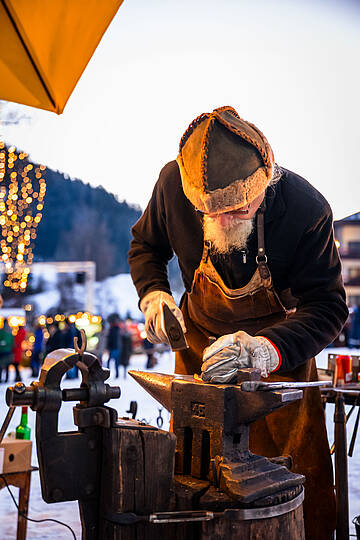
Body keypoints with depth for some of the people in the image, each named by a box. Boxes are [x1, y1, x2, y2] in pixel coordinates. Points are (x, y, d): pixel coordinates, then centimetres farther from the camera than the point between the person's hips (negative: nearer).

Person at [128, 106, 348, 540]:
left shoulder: (306, 209, -29)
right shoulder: (173, 183, -21)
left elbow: (328, 306, -25)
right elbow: (146, 245, 1)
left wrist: (268, 350, -42)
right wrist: (153, 294, -18)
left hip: (280, 349, -2)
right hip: (200, 340, 3)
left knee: (299, 478, -2)